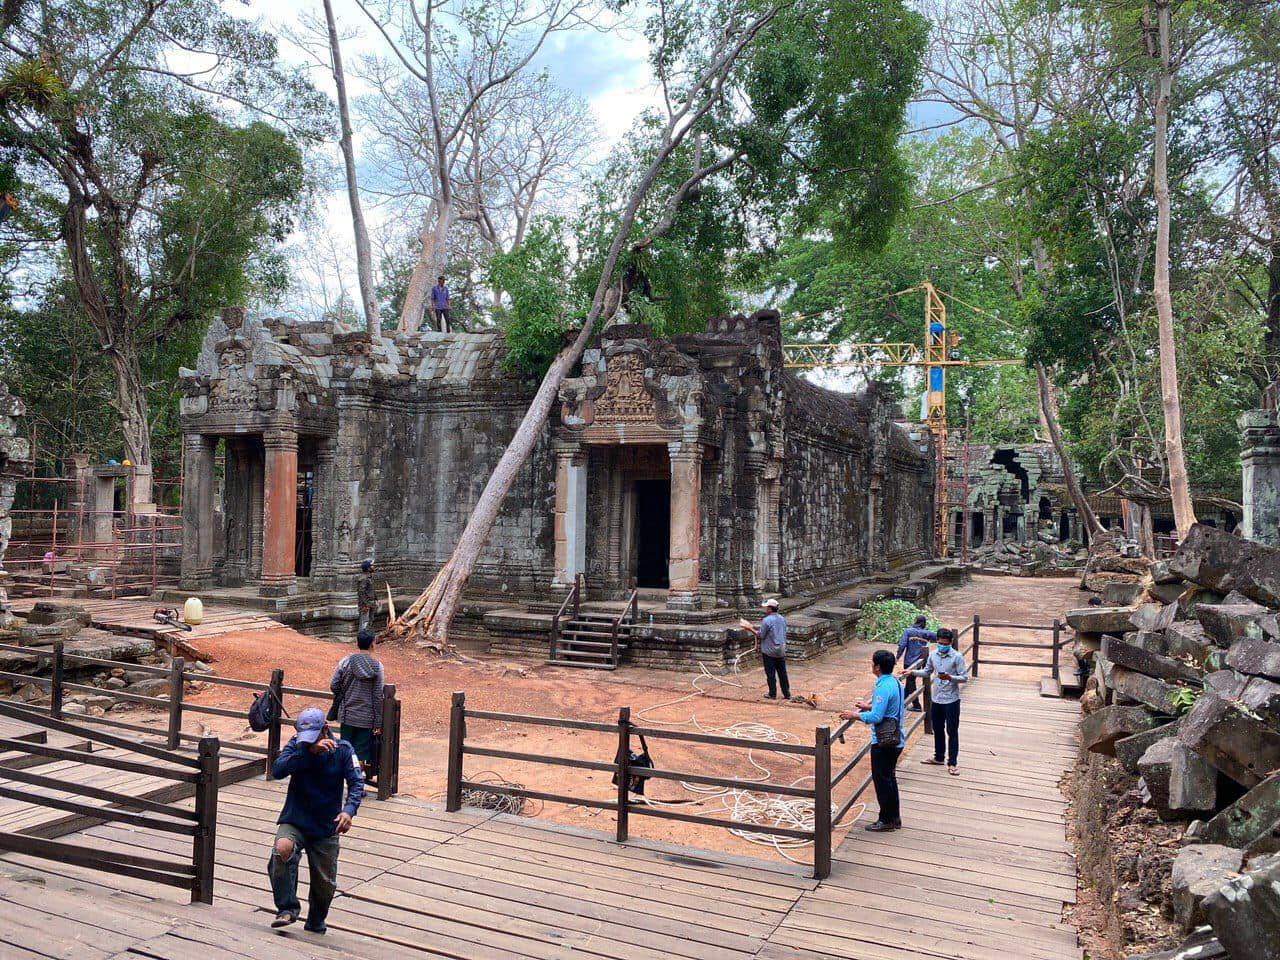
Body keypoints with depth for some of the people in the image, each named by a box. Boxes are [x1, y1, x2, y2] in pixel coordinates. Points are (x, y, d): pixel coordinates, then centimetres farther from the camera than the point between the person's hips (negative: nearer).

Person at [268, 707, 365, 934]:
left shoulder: (342, 750, -7)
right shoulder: (296, 745, -6)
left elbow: (357, 782, -16)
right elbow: (277, 770, -23)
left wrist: (348, 810, -35)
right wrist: (310, 751, -33)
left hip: (326, 828, 1)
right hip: (294, 822, -1)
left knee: (325, 884, 8)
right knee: (283, 848, -33)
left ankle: (316, 923, 39)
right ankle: (287, 909, -16)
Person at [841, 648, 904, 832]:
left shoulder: (883, 687, -22)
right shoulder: (895, 682, 7)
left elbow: (876, 717, -25)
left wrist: (854, 716, -14)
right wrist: (869, 706, 21)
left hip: (883, 742, -10)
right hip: (895, 740, 10)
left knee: (882, 779, 2)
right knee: (890, 778, 18)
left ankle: (886, 820, 11)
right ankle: (894, 817, 27)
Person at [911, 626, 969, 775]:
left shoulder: (957, 657, -14)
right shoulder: (933, 655, 2)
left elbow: (965, 678, -14)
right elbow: (927, 672, 15)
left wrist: (950, 677, -30)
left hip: (951, 700, -6)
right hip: (937, 699, 6)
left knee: (952, 732, 3)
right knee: (938, 729, 18)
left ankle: (952, 763, 12)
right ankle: (938, 757, 33)